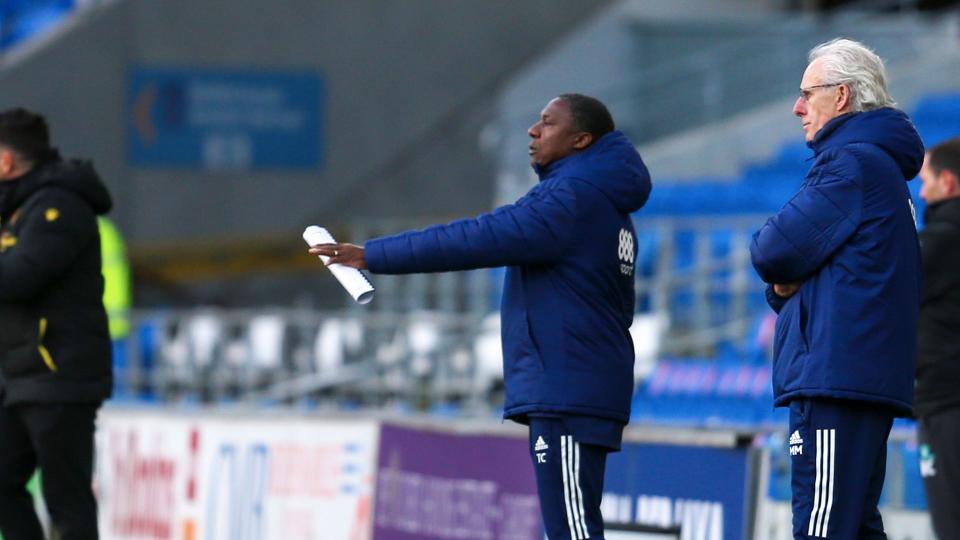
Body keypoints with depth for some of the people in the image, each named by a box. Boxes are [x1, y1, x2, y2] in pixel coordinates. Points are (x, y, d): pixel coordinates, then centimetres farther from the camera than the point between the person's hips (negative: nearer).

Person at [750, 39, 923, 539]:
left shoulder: (853, 162, -9)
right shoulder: (883, 165, 24)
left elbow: (773, 252, -15)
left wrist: (778, 270, 8)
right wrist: (785, 285, 3)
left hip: (837, 370, -11)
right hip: (868, 379, 11)